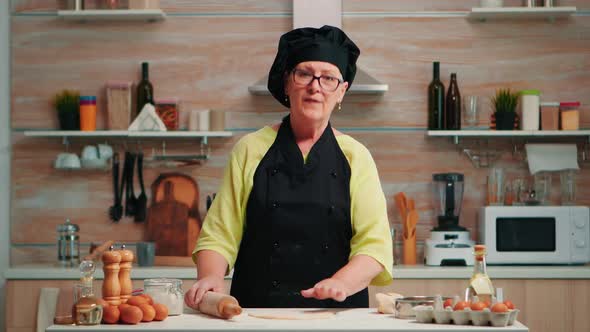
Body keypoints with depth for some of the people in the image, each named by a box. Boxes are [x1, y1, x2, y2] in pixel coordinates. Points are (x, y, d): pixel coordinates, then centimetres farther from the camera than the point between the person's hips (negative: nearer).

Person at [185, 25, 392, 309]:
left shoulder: (355, 157, 10)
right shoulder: (250, 150, 10)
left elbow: (374, 243, 2)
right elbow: (219, 234, 8)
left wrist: (341, 282, -16)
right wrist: (210, 277, -12)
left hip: (336, 313, -1)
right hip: (257, 313, 2)